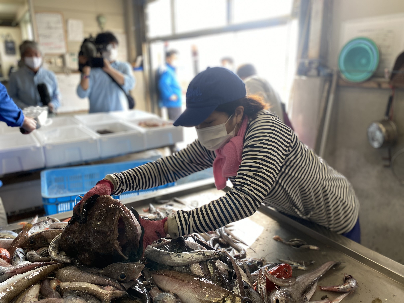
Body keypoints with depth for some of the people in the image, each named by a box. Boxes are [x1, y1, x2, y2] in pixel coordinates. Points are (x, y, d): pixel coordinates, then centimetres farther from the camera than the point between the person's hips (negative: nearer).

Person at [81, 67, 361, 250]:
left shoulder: (265, 133, -38)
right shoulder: (216, 142, -14)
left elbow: (243, 201, -49)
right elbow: (170, 167, -15)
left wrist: (164, 227, -50)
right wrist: (112, 183, -28)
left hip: (334, 225, -6)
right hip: (291, 215, 6)